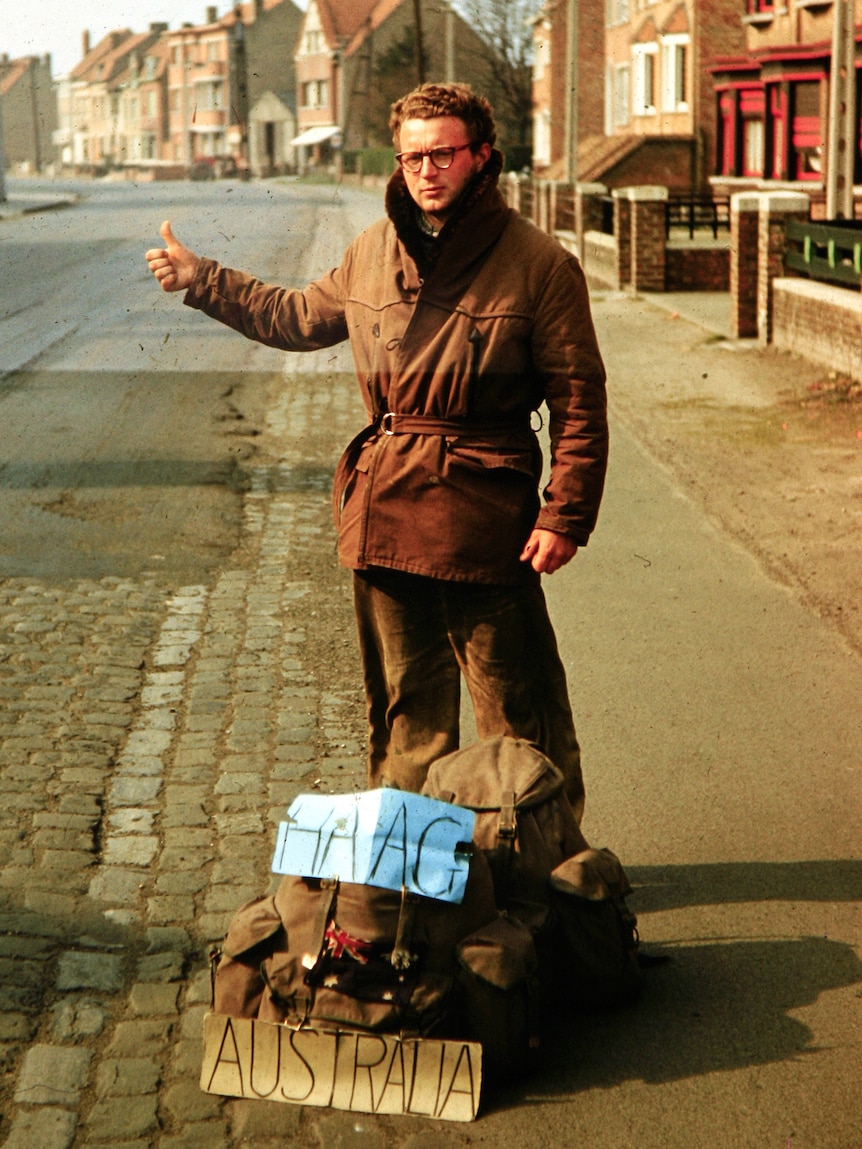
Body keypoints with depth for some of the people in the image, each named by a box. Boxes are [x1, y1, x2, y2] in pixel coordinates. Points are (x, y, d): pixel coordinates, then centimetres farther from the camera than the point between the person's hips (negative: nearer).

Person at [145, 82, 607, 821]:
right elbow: (298, 317, 27)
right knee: (405, 707, 17)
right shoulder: (374, 251, 9)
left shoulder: (538, 263, -7)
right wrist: (200, 280, 27)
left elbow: (579, 402, -7)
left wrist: (565, 517, -13)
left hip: (485, 513, -5)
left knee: (520, 715, 1)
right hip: (385, 511, 5)